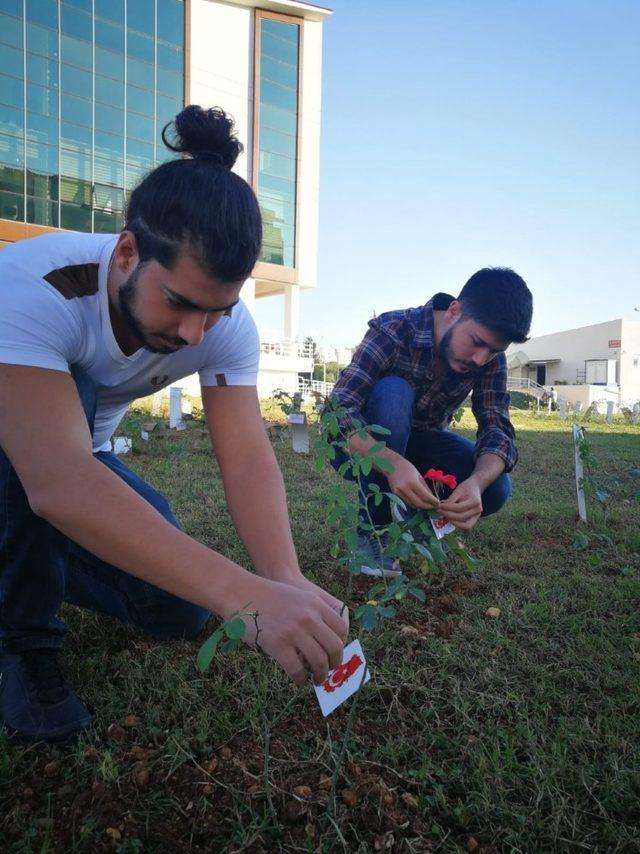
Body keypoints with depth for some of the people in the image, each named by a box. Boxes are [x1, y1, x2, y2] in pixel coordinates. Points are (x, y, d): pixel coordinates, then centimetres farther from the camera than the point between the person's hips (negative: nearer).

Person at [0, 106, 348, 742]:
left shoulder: (225, 324, -22)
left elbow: (247, 460, -28)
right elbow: (58, 481, -50)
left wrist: (288, 582, -46)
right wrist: (247, 595, -58)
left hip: (84, 453, 4)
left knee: (179, 609, -7)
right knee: (68, 397, -38)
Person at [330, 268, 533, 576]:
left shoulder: (490, 358, -14)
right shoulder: (393, 330, -28)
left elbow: (498, 429, -21)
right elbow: (337, 411, -35)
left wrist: (477, 482, -43)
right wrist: (392, 464, -53)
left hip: (419, 442, 4)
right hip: (362, 448, -3)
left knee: (495, 488, -21)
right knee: (392, 392, -35)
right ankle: (372, 529, -20)